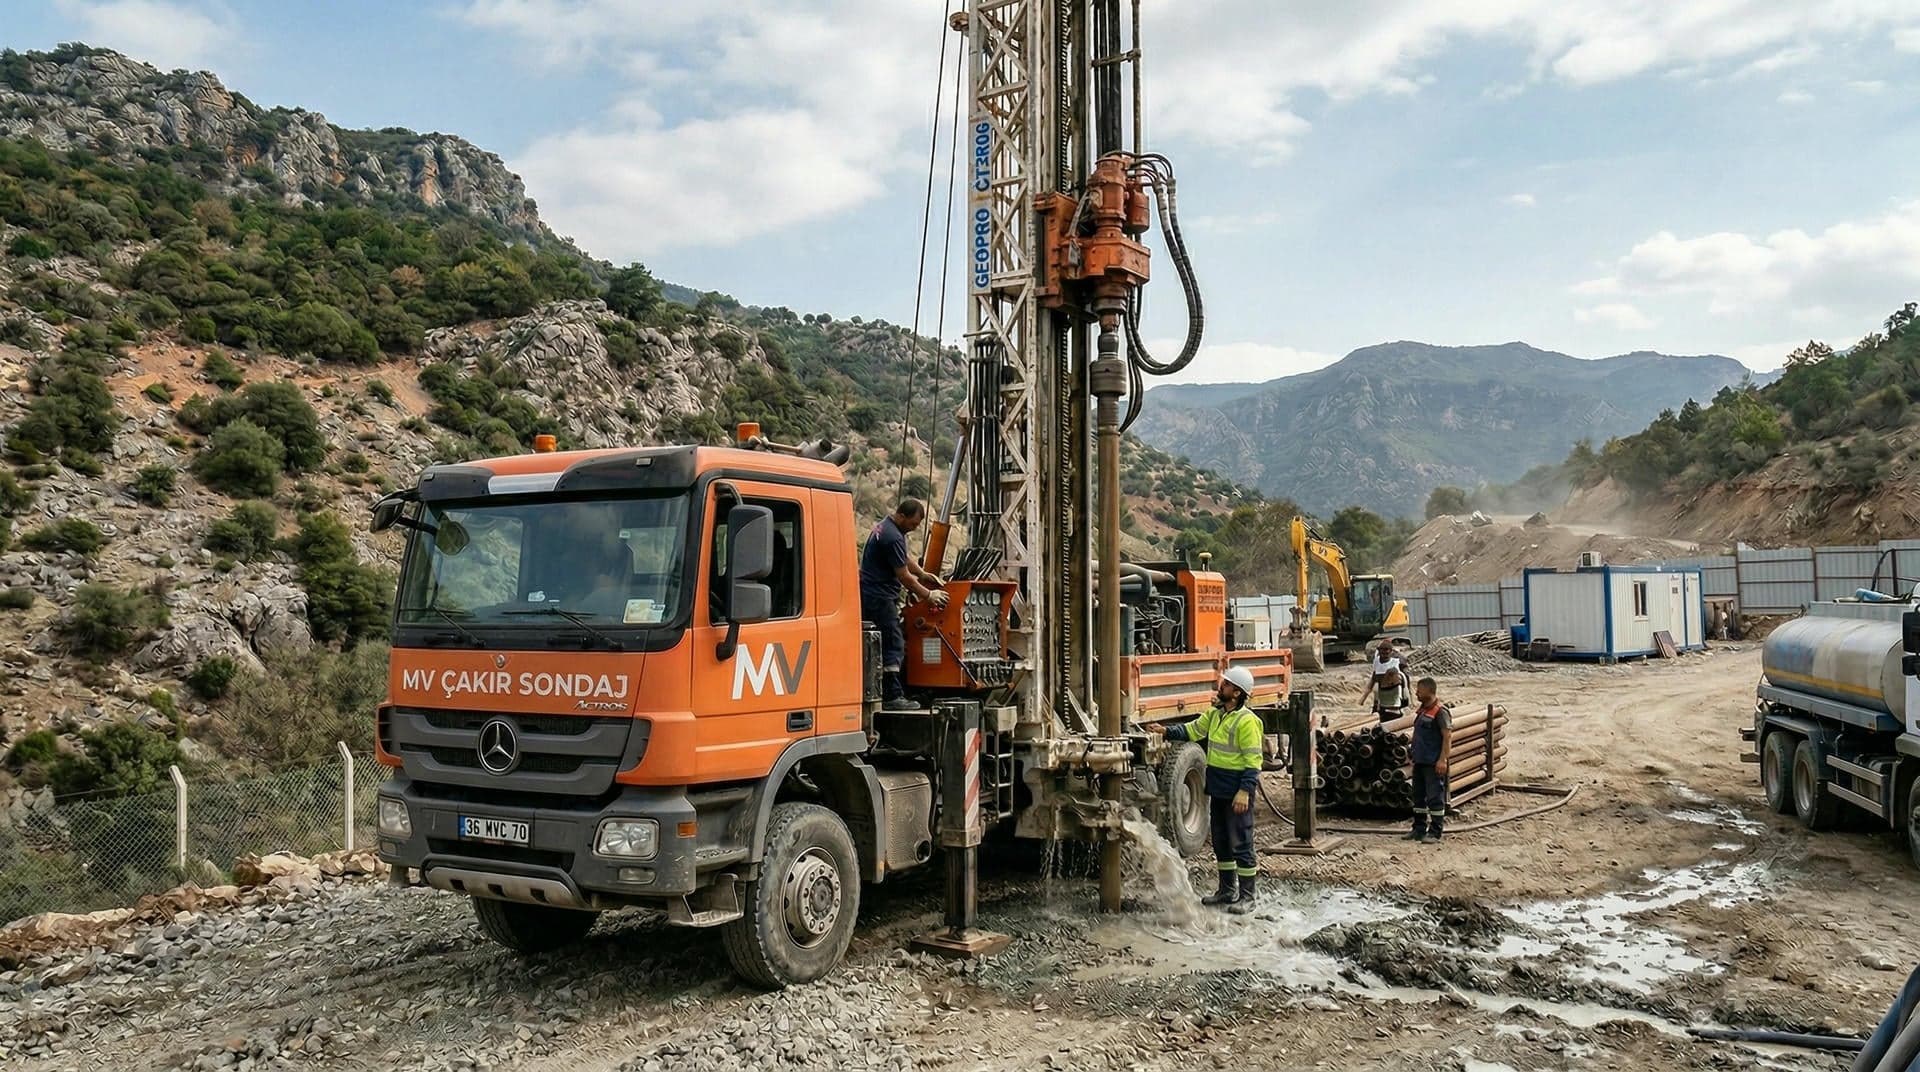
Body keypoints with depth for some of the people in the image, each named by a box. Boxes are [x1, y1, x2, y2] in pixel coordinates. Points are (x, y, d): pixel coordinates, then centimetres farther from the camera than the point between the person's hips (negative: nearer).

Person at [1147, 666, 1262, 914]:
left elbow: (1253, 761, -18)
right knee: (1221, 842, 17)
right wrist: (1166, 731, 5)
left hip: (1237, 792, -9)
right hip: (1218, 789, 9)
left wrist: (1245, 791, -23)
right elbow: (1192, 730, 18)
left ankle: (1246, 896, 8)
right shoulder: (1215, 714, 8)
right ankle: (1227, 890, 29)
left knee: (1241, 844, -1)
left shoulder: (1247, 721, -18)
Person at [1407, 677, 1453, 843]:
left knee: (1434, 797, -3)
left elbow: (1448, 737, -17)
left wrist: (1442, 760, -21)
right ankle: (1419, 829, 21)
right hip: (1420, 761, 9)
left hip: (1433, 763, -9)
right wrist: (1412, 752, 20)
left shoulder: (1440, 712, -13)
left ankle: (1435, 832, 2)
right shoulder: (1422, 710, 14)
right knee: (1418, 796, 13)